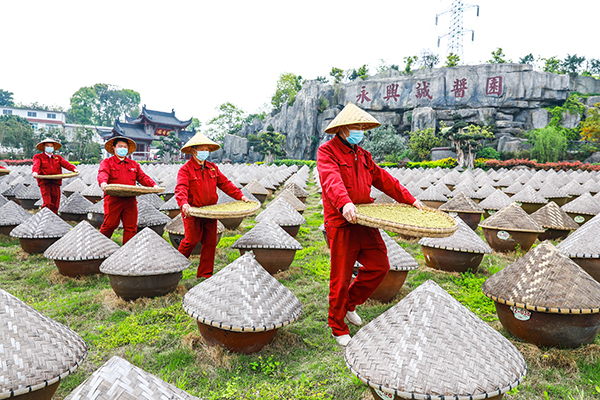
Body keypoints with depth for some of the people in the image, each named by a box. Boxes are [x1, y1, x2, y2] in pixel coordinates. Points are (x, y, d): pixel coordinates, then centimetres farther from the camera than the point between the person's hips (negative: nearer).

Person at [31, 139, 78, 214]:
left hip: (56, 183, 3)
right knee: (47, 204, -16)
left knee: (55, 206, 3)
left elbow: (65, 163, 3)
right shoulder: (38, 157, 12)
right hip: (44, 182, -3)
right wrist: (34, 171, -31)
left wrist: (73, 168, -18)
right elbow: (36, 165, -8)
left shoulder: (58, 157, 21)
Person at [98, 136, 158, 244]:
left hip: (130, 200, 4)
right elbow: (103, 173, -9)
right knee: (110, 224, -5)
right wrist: (103, 182, -32)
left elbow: (142, 177, 15)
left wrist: (153, 185, -4)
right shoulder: (107, 162, 11)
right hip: (113, 199, -3)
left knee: (131, 227, -1)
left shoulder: (134, 164, 23)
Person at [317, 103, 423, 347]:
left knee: (379, 266, 7)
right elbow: (332, 180, -25)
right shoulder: (327, 152, -6)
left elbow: (383, 179, 19)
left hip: (364, 223, 7)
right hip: (341, 224, -7)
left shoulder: (362, 155, 18)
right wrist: (345, 203, -43)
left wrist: (409, 199, 12)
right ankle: (338, 329, 20)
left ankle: (350, 303, 30)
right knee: (341, 278, 1)